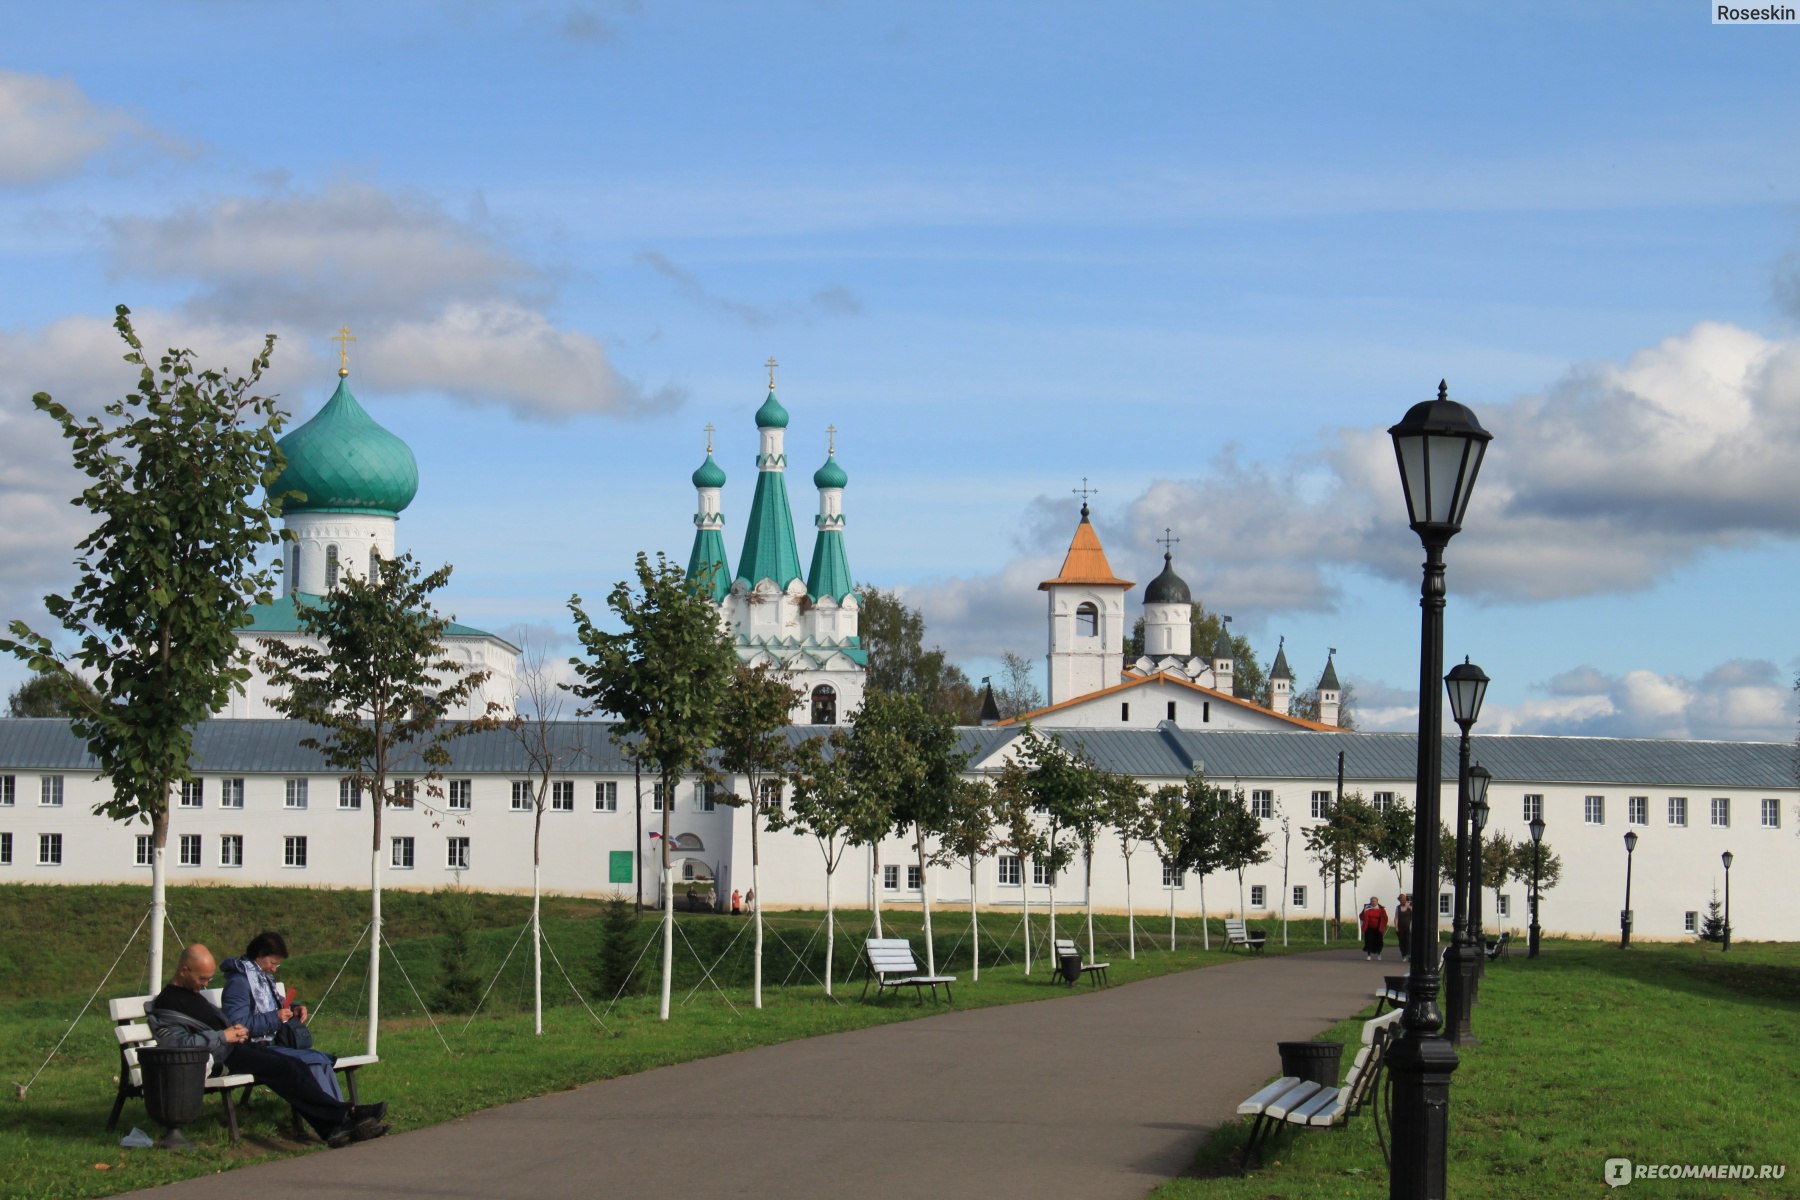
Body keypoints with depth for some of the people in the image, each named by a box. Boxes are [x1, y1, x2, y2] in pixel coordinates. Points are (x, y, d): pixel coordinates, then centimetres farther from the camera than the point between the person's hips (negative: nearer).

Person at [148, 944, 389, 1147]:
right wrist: (224, 1036, -18)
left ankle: (334, 1128, -23)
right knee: (286, 1068, -22)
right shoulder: (167, 1003, -8)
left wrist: (236, 1029, 12)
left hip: (232, 1046, 10)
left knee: (296, 1066, -11)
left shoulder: (193, 994, 24)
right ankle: (345, 1114, -18)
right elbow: (178, 1043, -20)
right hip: (219, 1058, -10)